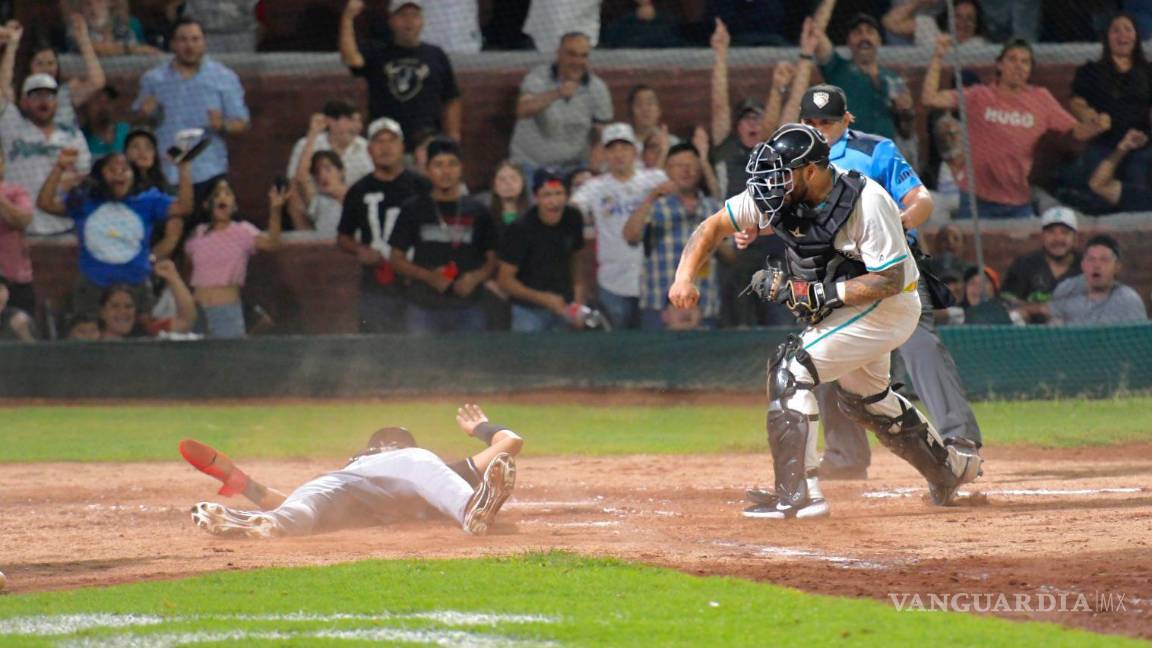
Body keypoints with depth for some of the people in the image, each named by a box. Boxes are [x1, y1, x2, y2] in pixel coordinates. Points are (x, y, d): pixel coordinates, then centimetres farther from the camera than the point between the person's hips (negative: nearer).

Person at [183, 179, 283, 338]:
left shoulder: (242, 231, -1)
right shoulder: (199, 234, 11)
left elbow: (271, 243, -20)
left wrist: (275, 210, -31)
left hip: (227, 308, -3)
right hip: (198, 309, 3)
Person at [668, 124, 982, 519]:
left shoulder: (867, 203, -30)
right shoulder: (778, 193, -11)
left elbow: (890, 280, -28)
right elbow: (715, 227, -8)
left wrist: (815, 293, -33)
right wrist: (684, 277, -24)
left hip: (888, 306, -9)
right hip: (843, 306, 9)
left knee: (792, 367, -21)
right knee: (862, 395, 25)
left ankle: (798, 493, -22)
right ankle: (950, 464, 45)